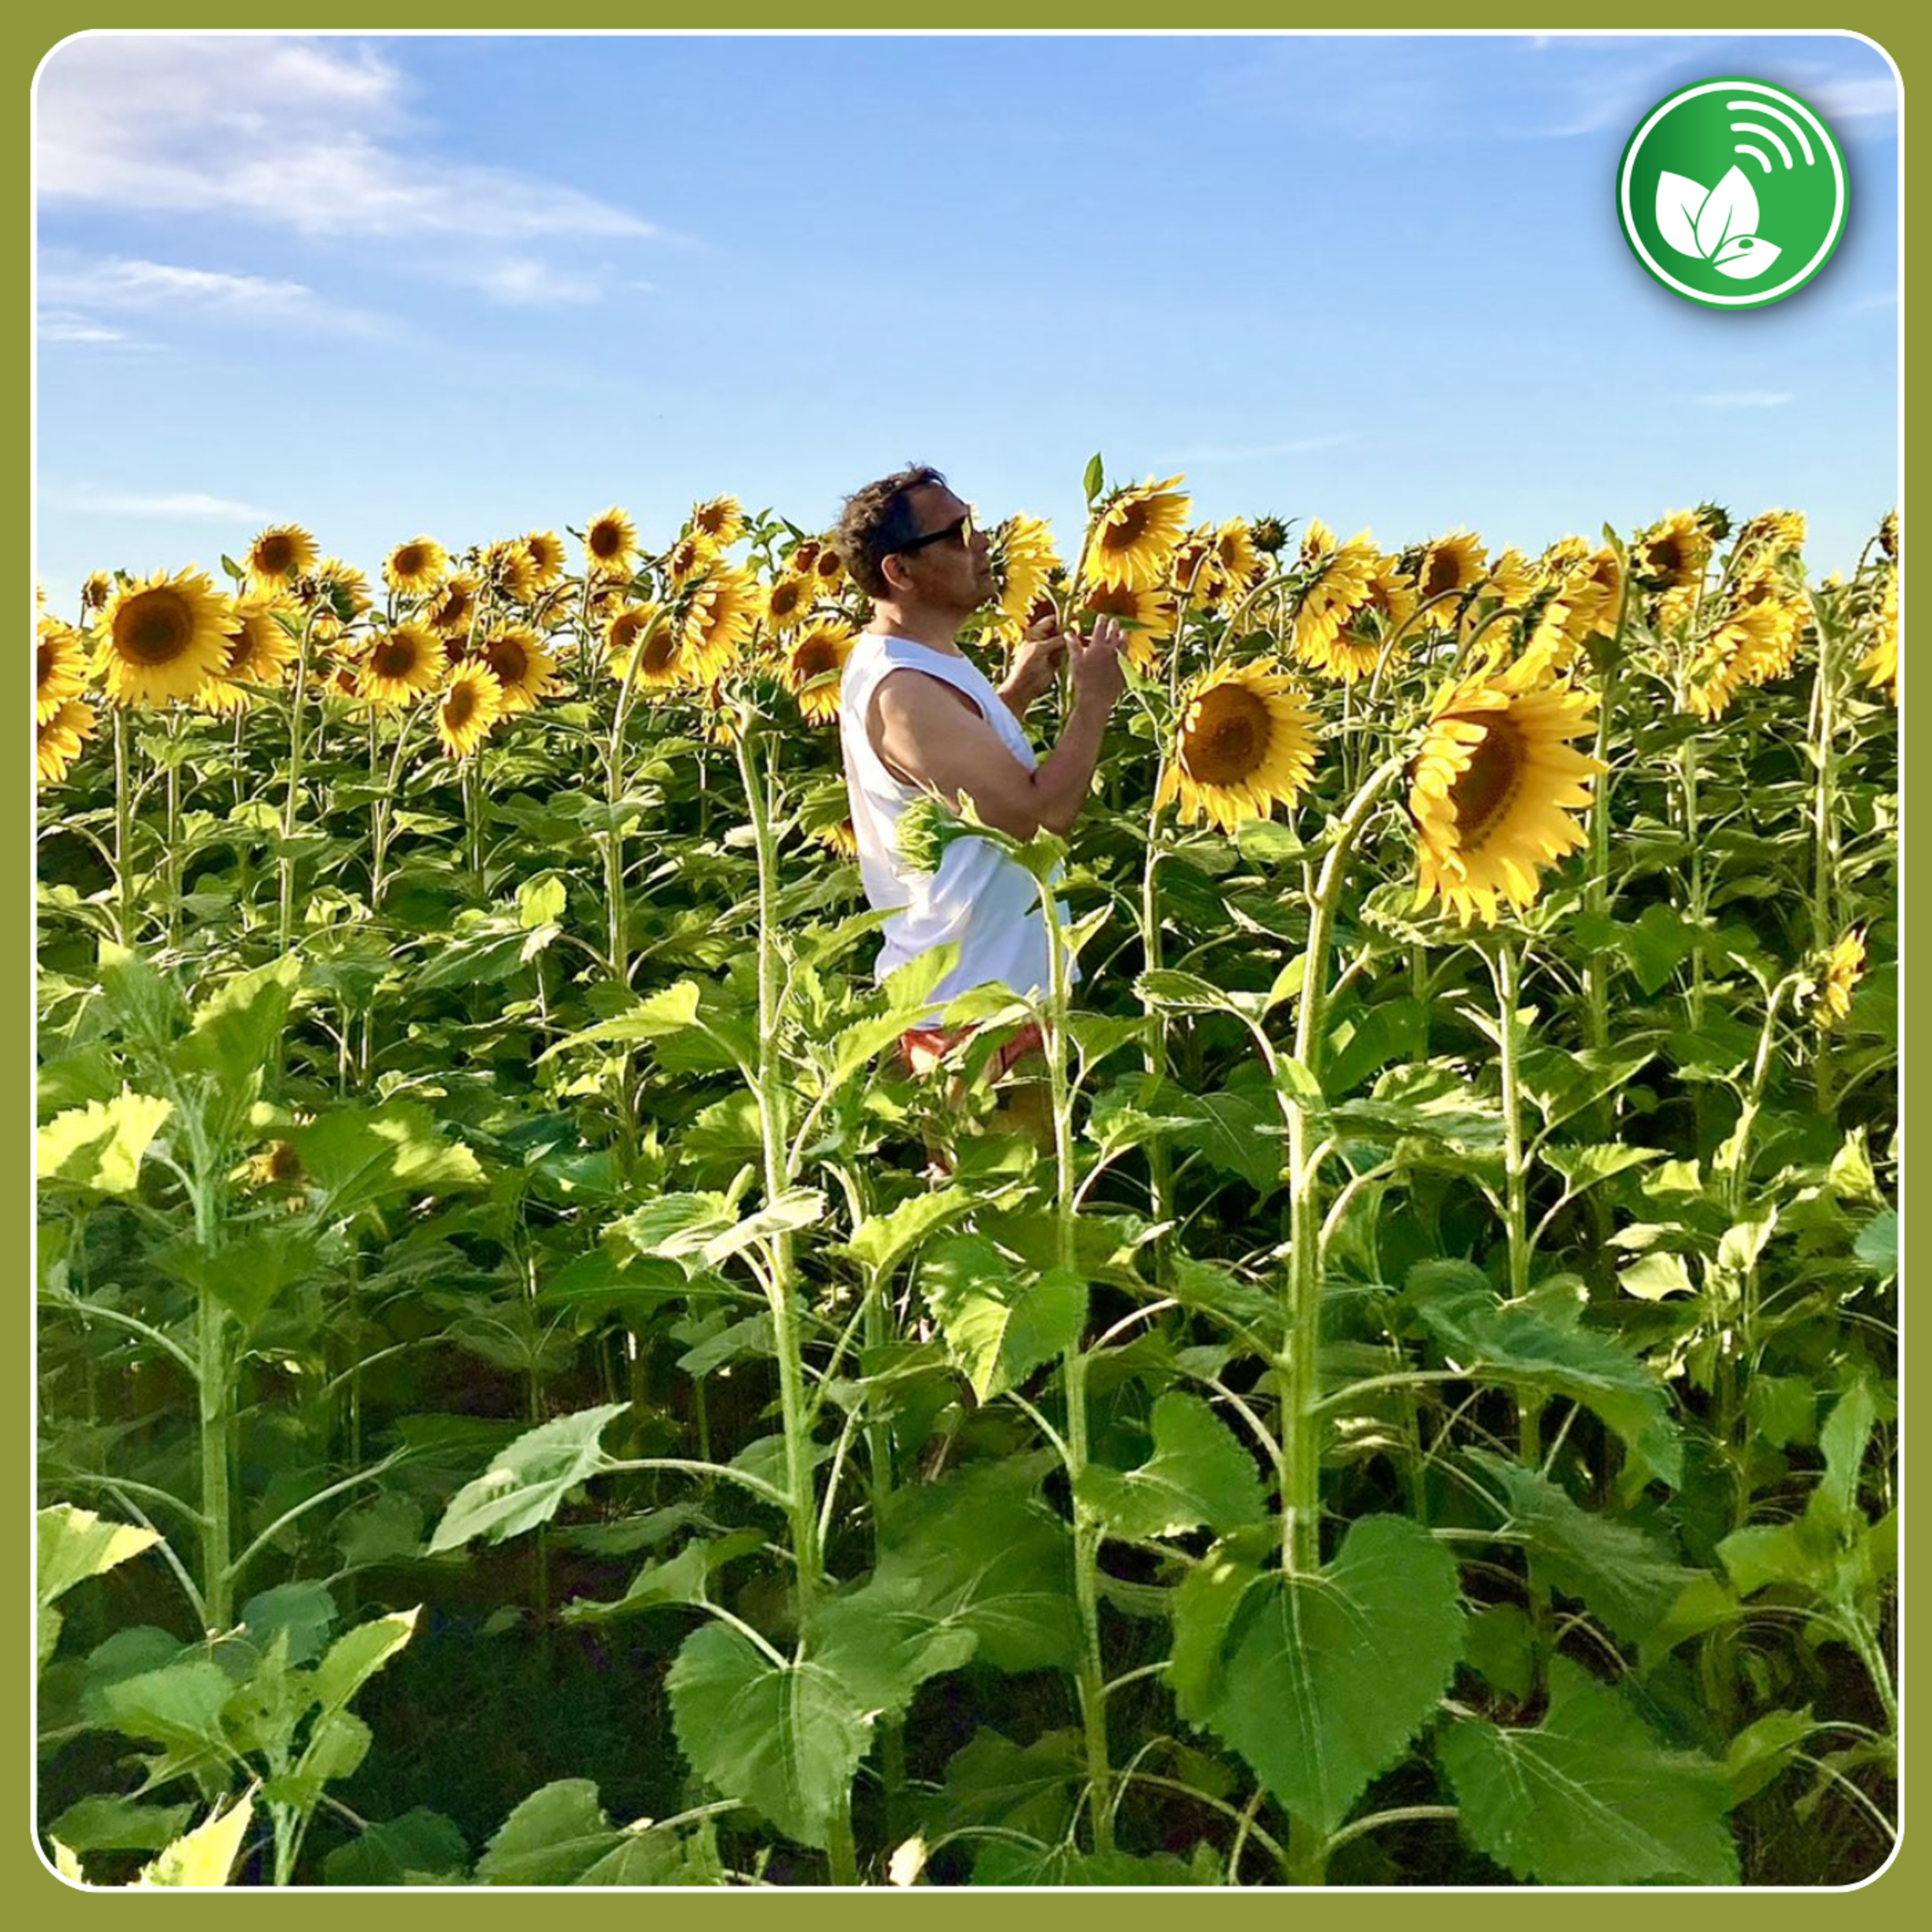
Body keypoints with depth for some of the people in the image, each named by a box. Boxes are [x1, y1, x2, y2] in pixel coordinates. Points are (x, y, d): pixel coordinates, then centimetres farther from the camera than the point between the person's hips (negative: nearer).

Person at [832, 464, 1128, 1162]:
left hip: (988, 986, 10)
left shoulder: (906, 660, 9)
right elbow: (1043, 812, -27)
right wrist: (1093, 699, -14)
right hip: (976, 1010, -10)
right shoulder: (903, 689, -24)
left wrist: (1018, 690, 11)